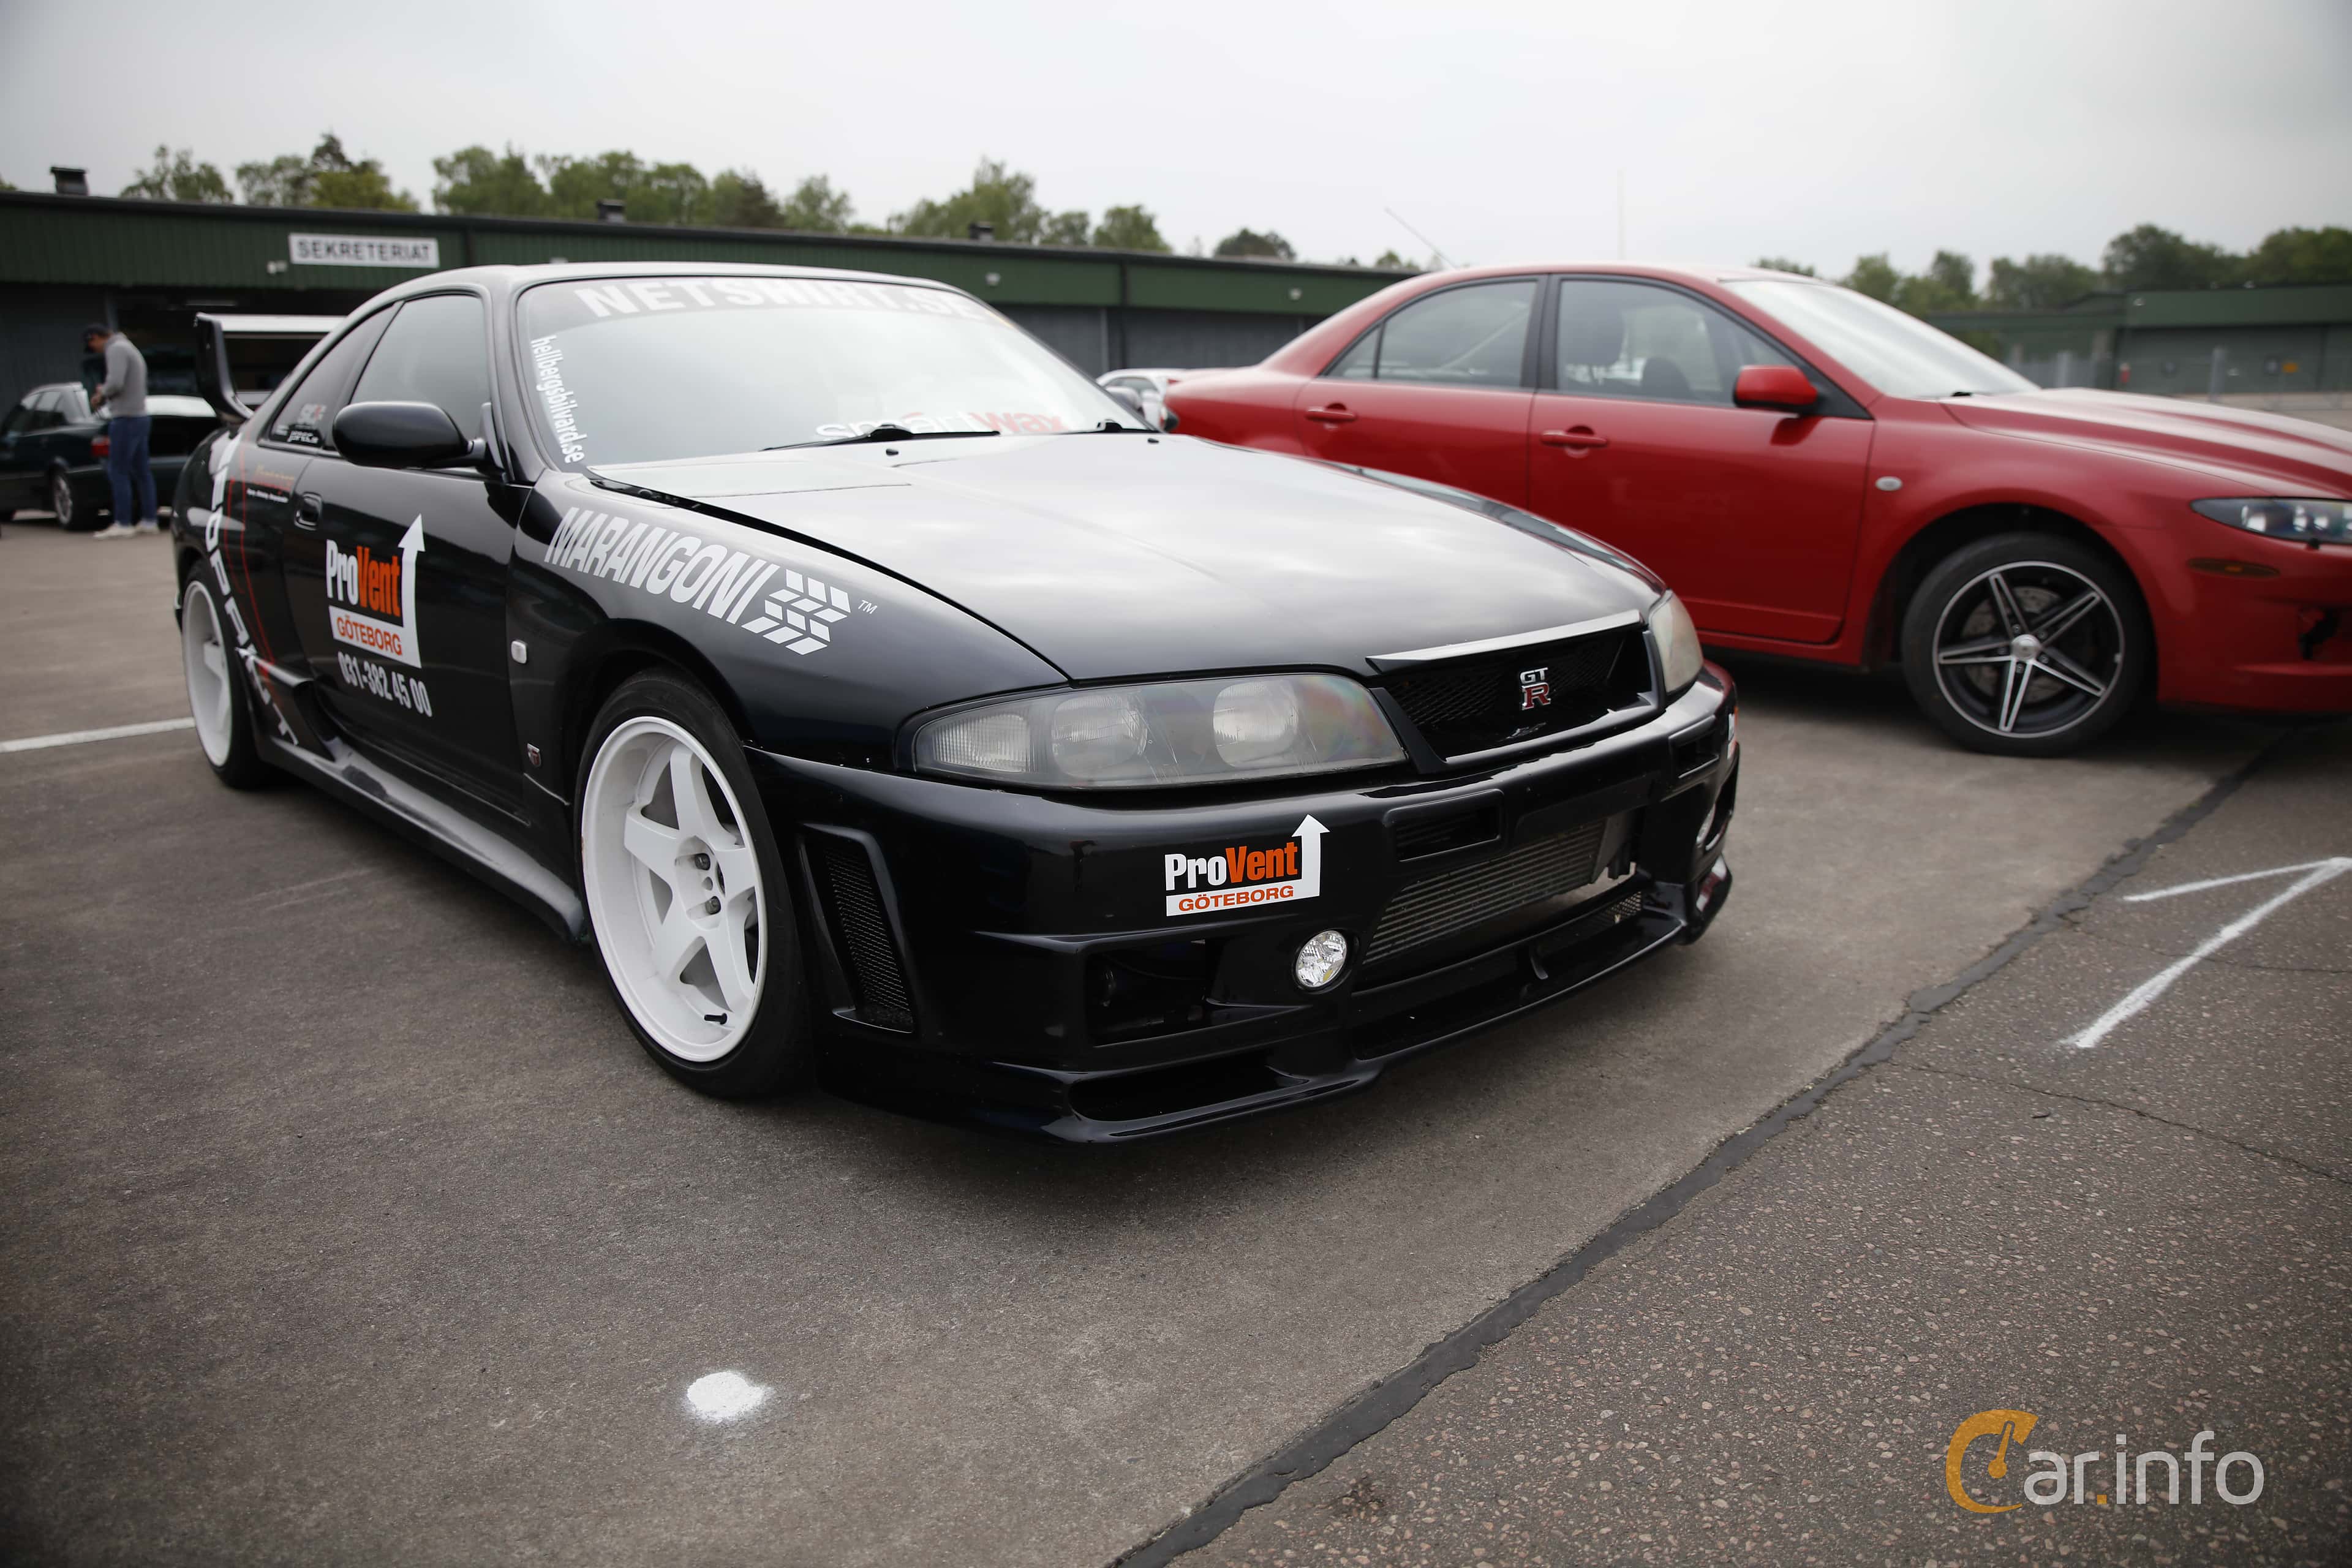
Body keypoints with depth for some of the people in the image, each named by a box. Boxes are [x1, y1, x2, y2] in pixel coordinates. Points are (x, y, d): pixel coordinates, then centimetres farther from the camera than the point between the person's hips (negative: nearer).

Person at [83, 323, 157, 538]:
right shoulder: (130, 348, 21)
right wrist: (104, 394, 14)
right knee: (141, 472, 9)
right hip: (139, 416, 10)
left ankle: (123, 524, -10)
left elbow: (116, 383, -23)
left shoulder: (116, 349, -11)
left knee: (118, 473, -8)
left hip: (125, 418, -10)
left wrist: (102, 391, -4)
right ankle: (148, 521, 11)